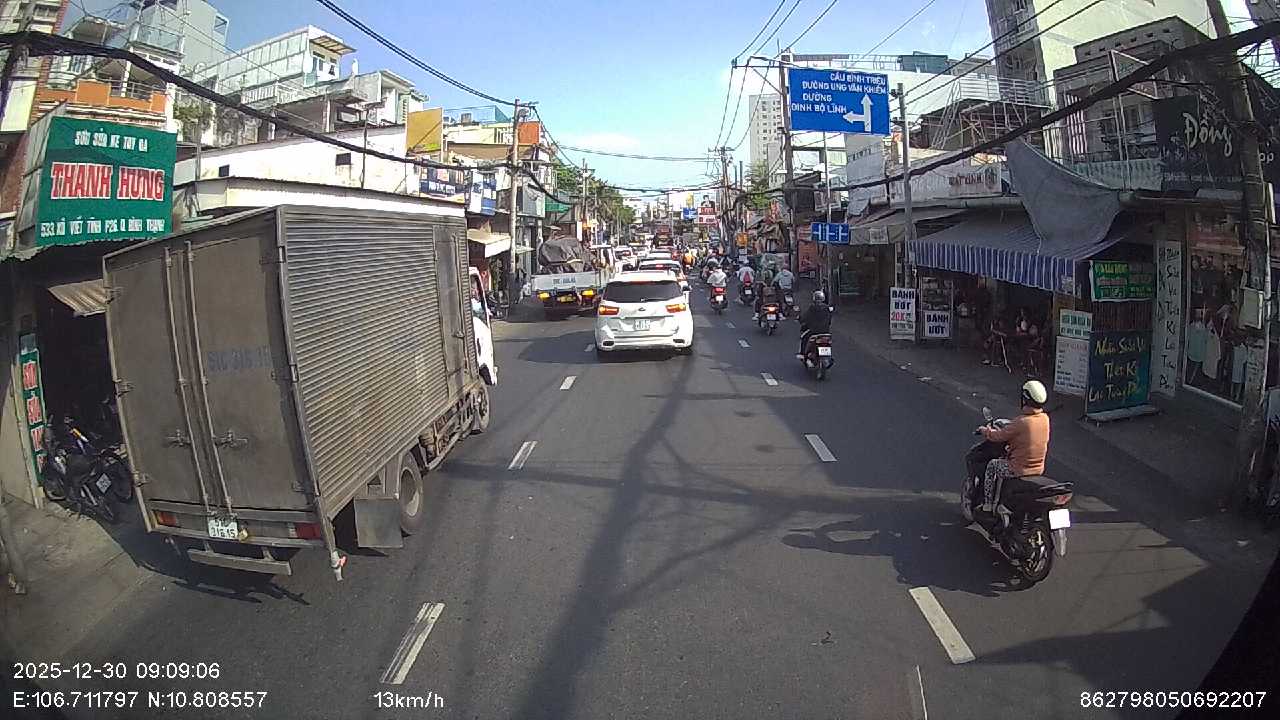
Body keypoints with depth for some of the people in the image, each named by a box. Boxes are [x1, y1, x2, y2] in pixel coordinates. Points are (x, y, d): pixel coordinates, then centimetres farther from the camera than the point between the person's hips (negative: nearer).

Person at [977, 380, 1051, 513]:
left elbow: (998, 436, -16)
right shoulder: (1045, 419, -4)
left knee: (992, 465, 17)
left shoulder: (1022, 422, -26)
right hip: (1039, 469, 7)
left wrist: (984, 430, 5)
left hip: (1019, 470, -7)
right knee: (1003, 463, 32)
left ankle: (987, 505, 21)